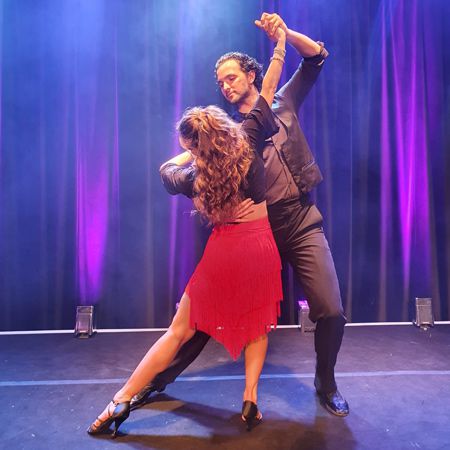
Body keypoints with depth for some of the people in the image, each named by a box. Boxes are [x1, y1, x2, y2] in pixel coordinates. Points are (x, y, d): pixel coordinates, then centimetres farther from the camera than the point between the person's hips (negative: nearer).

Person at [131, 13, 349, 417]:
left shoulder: (282, 103, 11)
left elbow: (317, 57, 10)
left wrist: (284, 32, -6)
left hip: (303, 225, 1)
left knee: (331, 312, -8)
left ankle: (326, 384, 22)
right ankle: (160, 378, 21)